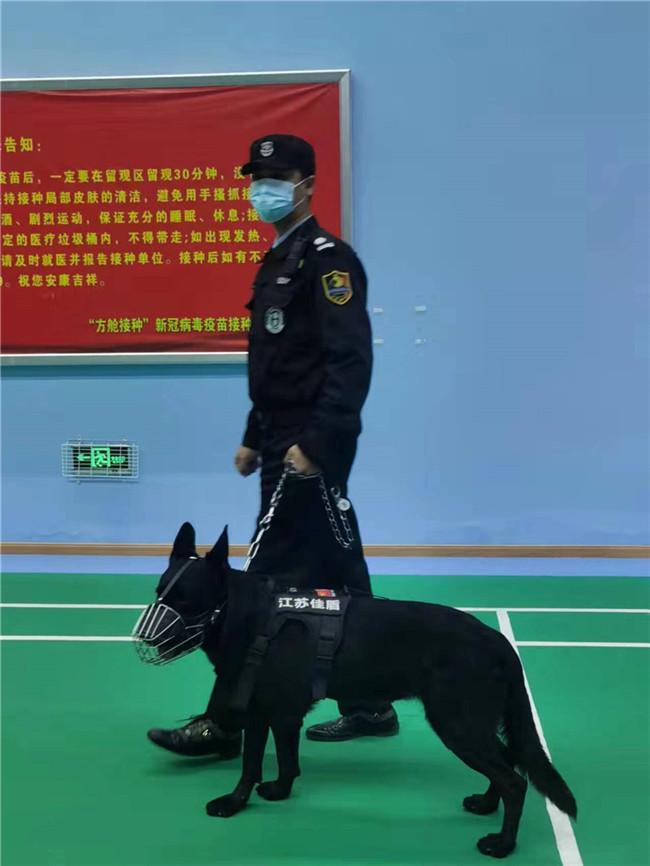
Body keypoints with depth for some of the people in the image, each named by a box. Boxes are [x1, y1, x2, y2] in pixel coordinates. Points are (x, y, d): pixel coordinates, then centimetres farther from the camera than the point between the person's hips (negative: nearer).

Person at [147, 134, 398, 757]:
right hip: (286, 446, 10)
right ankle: (370, 704, 23)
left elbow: (350, 363, -20)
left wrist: (315, 443, -25)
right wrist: (254, 439, 20)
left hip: (312, 450, -10)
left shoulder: (328, 259, -11)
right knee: (338, 578, 13)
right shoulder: (276, 263, 17)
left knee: (272, 581, -6)